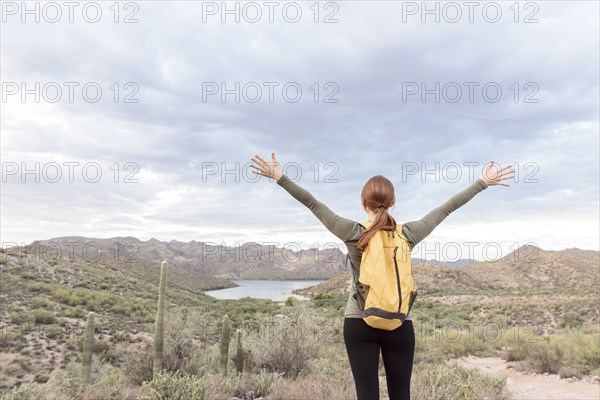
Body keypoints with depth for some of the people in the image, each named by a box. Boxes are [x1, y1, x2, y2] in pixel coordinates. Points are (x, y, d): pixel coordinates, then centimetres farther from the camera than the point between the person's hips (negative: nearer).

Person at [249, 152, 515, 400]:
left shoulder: (351, 233, -9)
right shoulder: (409, 234, -5)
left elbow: (312, 204, -6)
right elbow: (447, 208, 2)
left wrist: (280, 178, 0)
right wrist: (483, 182, 12)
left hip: (358, 324, -1)